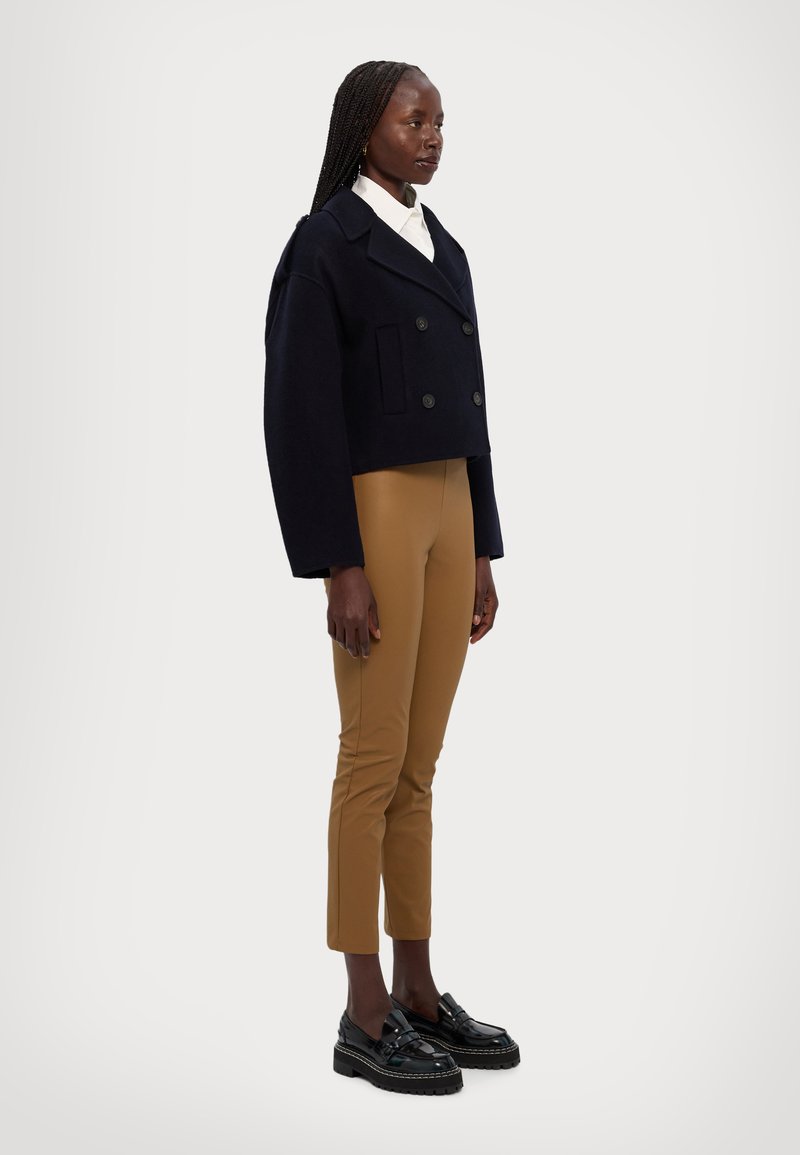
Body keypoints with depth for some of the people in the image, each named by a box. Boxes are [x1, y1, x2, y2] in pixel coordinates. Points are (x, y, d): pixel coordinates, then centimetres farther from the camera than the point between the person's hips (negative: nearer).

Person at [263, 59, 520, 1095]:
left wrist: (482, 552, 14)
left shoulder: (442, 251, 17)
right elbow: (300, 412, -13)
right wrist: (338, 566, -18)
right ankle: (365, 1018, 5)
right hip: (373, 511, -7)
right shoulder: (325, 244, -7)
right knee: (376, 763, -4)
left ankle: (417, 991, 19)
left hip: (450, 508, 8)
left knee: (418, 766, 10)